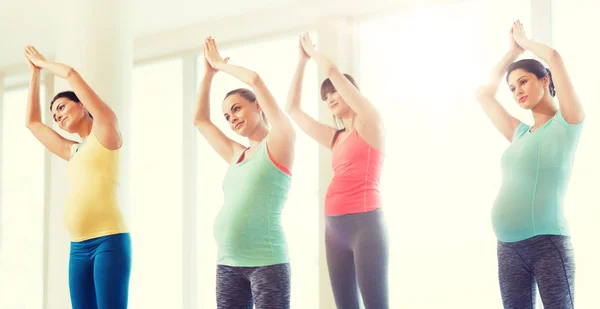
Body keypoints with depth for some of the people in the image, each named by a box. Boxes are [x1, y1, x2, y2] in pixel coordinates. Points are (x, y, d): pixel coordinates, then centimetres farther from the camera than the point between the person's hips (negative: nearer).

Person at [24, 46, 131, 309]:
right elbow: (32, 122, 33)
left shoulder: (105, 132, 6)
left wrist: (44, 62, 20)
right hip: (78, 247, 7)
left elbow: (71, 74, 2)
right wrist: (35, 71, 34)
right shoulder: (74, 152, 23)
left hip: (109, 240, -7)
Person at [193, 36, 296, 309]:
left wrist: (221, 64, 10)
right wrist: (209, 73, 26)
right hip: (227, 263, 7)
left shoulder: (279, 143, 1)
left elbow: (255, 80, -5)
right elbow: (199, 120, 28)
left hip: (266, 262, -7)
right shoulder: (237, 155, 18)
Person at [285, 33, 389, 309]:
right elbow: (292, 108, 26)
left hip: (364, 223, -7)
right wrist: (302, 60, 27)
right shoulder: (335, 138, 20)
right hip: (334, 226, 7)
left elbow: (333, 71, -3)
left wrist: (313, 51, 15)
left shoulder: (370, 123, 3)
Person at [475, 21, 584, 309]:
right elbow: (483, 93, 26)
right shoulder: (520, 133, 17)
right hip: (508, 246, 6)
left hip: (547, 242, -6)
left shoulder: (566, 123, 1)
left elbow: (554, 57, -7)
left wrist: (525, 41, 12)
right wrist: (513, 50, 28)